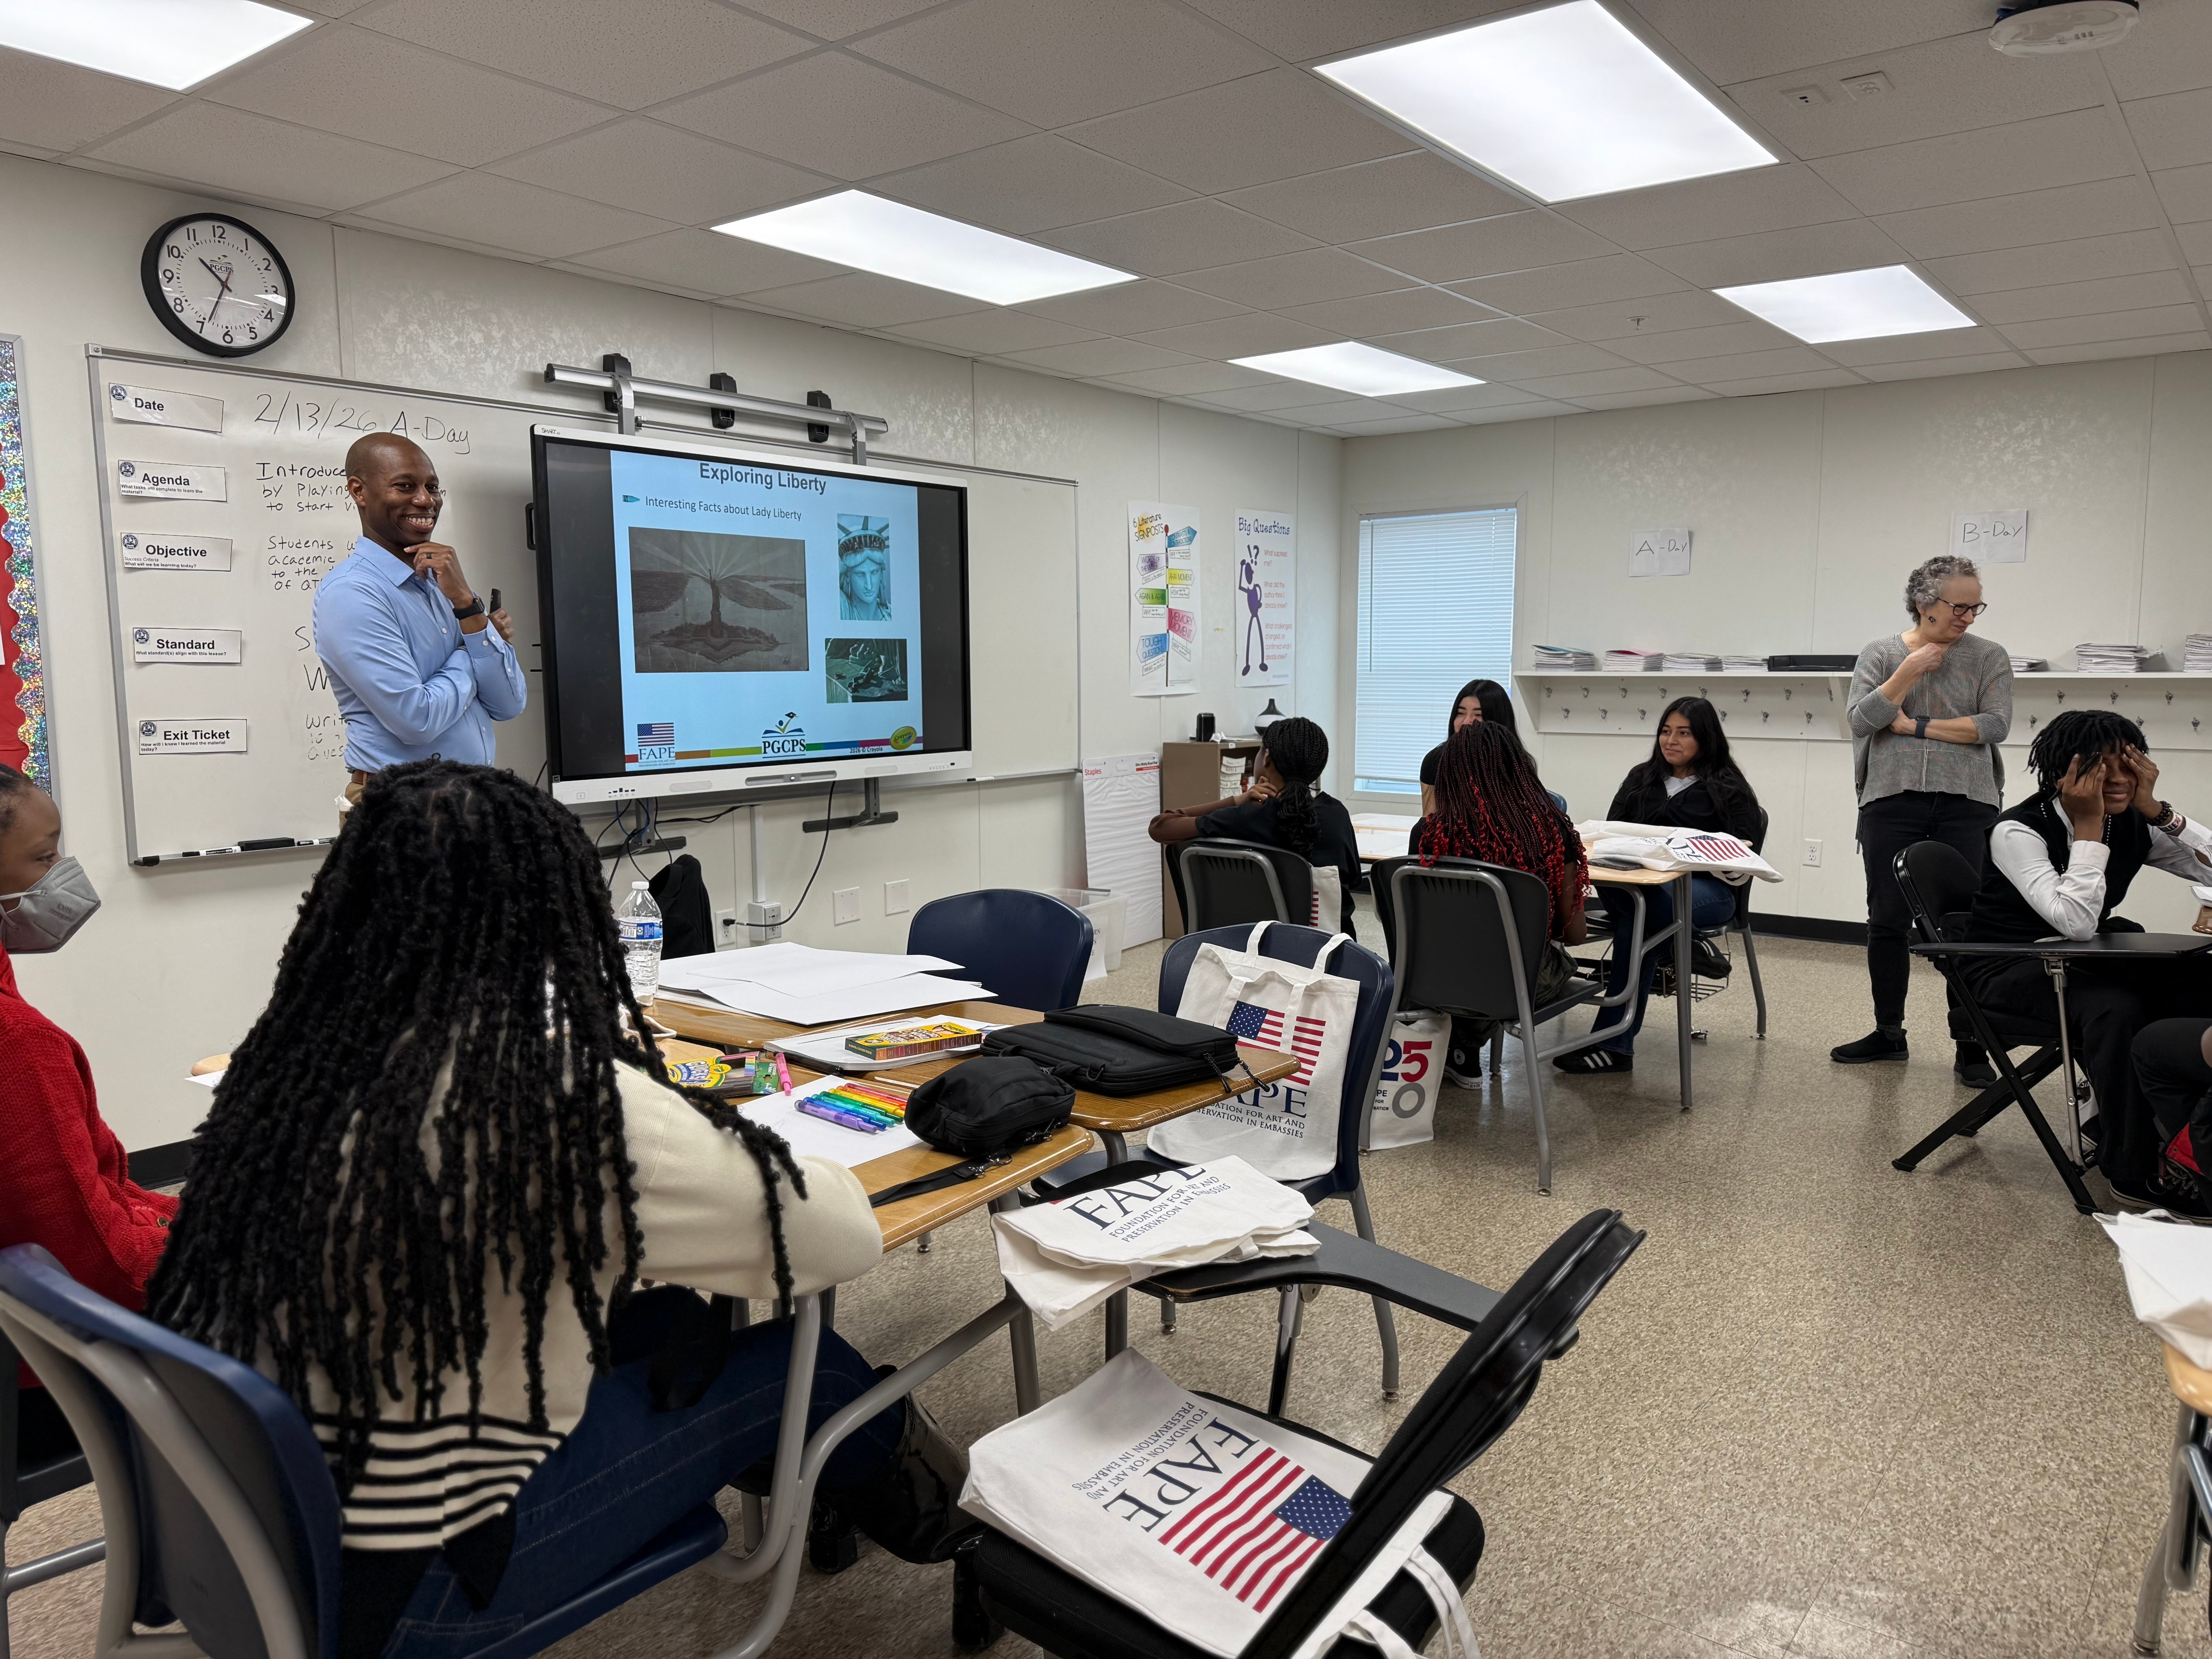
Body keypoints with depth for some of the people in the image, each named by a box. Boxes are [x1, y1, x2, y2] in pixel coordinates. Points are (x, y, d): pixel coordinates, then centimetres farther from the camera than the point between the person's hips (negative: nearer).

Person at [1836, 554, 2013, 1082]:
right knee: (1887, 920, 7)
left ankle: (1971, 1048, 6)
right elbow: (1861, 720, -5)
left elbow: (1995, 725, -7)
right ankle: (1889, 1033, 21)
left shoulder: (1988, 657, 5)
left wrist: (1917, 727, -8)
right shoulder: (1881, 654, 7)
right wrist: (1909, 671, -11)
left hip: (1966, 804, -1)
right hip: (1892, 801, 1)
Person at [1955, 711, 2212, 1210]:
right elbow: (2075, 922, -30)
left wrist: (2156, 809, -15)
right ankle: (2135, 1173, -20)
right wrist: (2088, 827, -26)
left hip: (2079, 961, 6)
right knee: (2116, 1009, -34)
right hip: (2010, 968, -6)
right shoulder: (2017, 831, -18)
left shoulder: (2134, 824, 1)